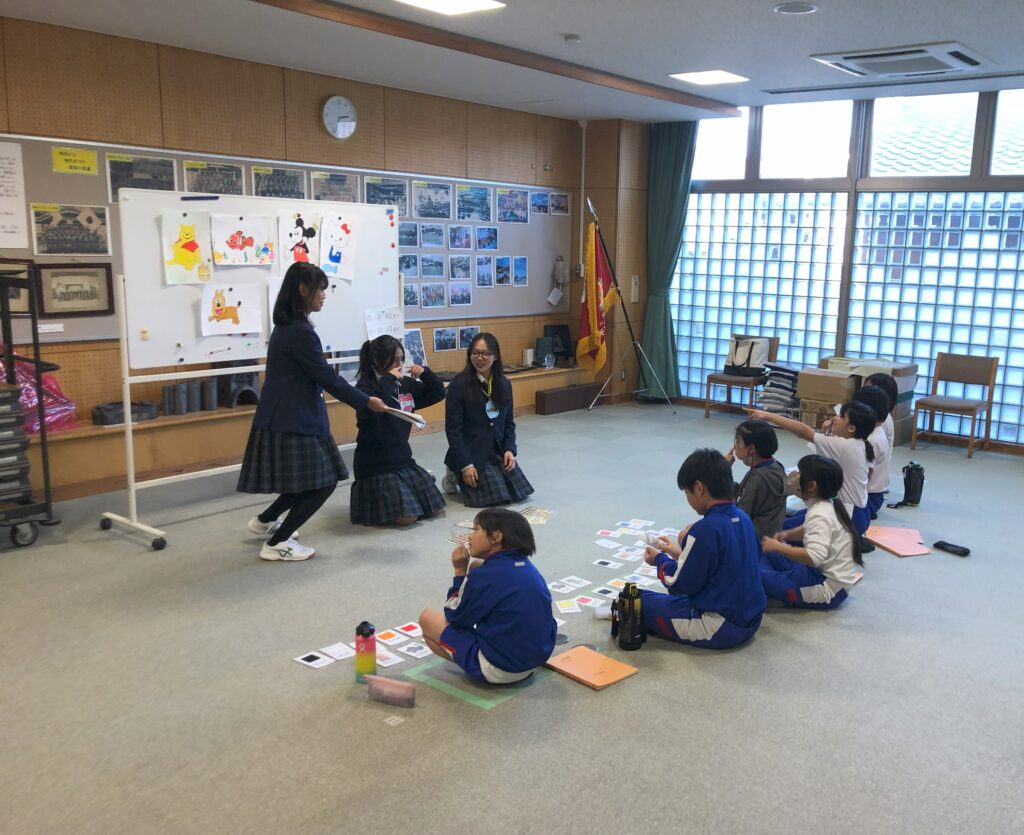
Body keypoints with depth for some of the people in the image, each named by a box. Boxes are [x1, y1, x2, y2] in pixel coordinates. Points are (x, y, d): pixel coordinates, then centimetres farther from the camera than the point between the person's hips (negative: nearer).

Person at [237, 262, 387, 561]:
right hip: (293, 420, -10)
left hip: (288, 417, 10)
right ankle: (276, 543, 8)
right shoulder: (300, 331, -20)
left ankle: (265, 521, 35)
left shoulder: (287, 326, 12)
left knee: (312, 480, 19)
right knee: (323, 482, -2)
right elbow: (326, 377, -18)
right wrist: (366, 401, -9)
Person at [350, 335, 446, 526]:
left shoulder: (405, 384, 6)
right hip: (376, 464, -7)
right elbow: (369, 409, -35)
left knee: (434, 508, 7)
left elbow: (438, 393, 15)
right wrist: (388, 380, -27)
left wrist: (425, 373, -2)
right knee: (407, 517, -17)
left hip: (403, 459, 7)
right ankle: (367, 496, 9)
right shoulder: (365, 386, -13)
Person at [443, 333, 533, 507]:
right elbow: (453, 429, -13)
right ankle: (457, 476, 12)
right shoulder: (459, 385, -13)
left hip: (499, 451, 6)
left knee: (519, 491, -1)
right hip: (472, 453, -6)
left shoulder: (504, 384, 4)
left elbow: (509, 422, 11)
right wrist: (465, 465, -17)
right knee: (498, 496, -15)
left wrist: (509, 449, -5)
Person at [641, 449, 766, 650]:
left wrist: (660, 560, 2)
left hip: (720, 629, -9)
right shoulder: (743, 518, 3)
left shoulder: (705, 529, -22)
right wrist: (681, 554, 19)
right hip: (751, 620, 9)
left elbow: (681, 585, -15)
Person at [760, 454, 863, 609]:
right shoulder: (826, 505, 5)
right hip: (826, 573, 10)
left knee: (756, 576, -22)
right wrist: (786, 534, 5)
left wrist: (778, 547, -29)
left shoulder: (820, 515, -24)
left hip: (829, 589, -10)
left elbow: (814, 557, -38)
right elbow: (808, 530, 24)